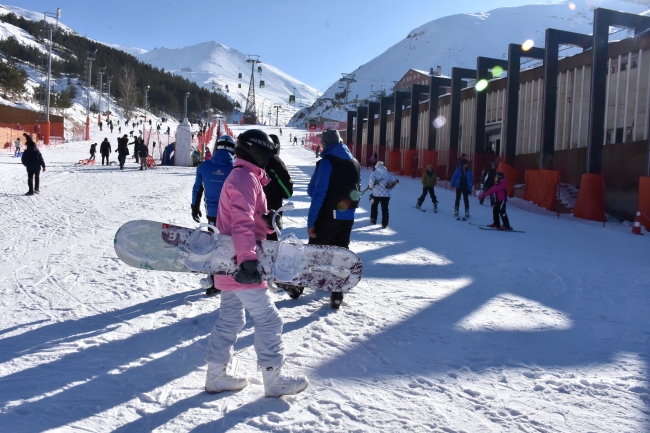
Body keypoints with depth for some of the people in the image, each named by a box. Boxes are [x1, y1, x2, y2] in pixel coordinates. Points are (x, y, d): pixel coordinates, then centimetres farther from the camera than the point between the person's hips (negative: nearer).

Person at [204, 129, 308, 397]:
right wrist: (247, 260, -34)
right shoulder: (246, 178, -15)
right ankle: (274, 379, 5)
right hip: (241, 267, -11)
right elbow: (242, 224, -27)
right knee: (268, 319, -3)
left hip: (232, 265, 11)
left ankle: (216, 375, 23)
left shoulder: (241, 176, 19)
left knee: (230, 319, 15)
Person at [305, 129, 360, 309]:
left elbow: (316, 192, -17)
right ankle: (337, 296, 12)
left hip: (327, 217, -5)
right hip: (347, 218, 6)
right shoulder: (355, 163, 9)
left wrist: (311, 221, -13)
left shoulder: (326, 162, -13)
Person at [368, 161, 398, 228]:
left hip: (376, 193, -2)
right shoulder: (388, 174, 7)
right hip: (386, 194, 2)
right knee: (385, 209, 6)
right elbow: (395, 181, 7)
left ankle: (373, 219, 26)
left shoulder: (375, 173, -4)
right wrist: (389, 187, 17)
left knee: (374, 206, 22)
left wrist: (371, 187, -2)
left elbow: (371, 180, -20)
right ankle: (384, 224, 3)